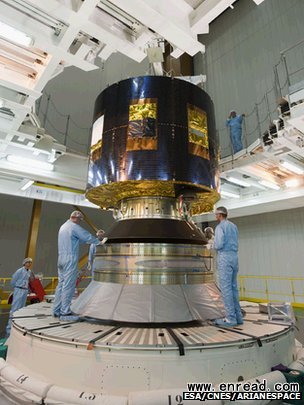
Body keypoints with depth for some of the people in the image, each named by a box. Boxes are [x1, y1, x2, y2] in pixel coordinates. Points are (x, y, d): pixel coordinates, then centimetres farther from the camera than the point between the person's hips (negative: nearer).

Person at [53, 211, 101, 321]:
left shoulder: (63, 226, 18)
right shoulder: (74, 227, -12)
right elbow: (88, 237, -8)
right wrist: (98, 242, 7)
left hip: (61, 259, 9)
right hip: (70, 259, -9)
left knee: (61, 284, 12)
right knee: (68, 286, -4)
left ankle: (56, 310, 18)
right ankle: (65, 313, 0)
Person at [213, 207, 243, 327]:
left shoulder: (220, 227, -8)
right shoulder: (234, 227, 18)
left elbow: (219, 244, -19)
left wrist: (214, 246, 4)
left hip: (224, 259, -8)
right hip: (234, 258, 8)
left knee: (225, 288, -5)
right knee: (233, 288, 12)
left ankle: (230, 319, -2)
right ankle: (237, 316, 13)